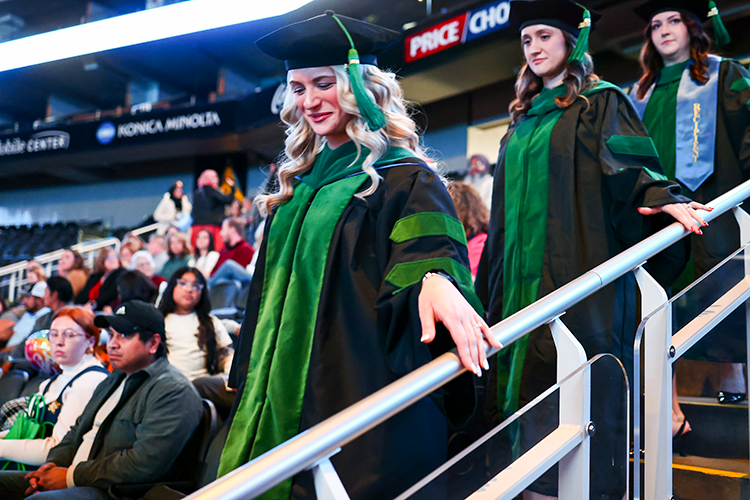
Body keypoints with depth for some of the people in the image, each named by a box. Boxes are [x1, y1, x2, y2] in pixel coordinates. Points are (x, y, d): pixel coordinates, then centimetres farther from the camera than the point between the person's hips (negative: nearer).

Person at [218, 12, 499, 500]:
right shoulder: (299, 182, 15)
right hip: (286, 396, 7)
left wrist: (434, 280, -45)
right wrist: (249, 382, 19)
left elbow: (429, 249, -22)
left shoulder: (404, 178, -5)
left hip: (360, 388, -6)